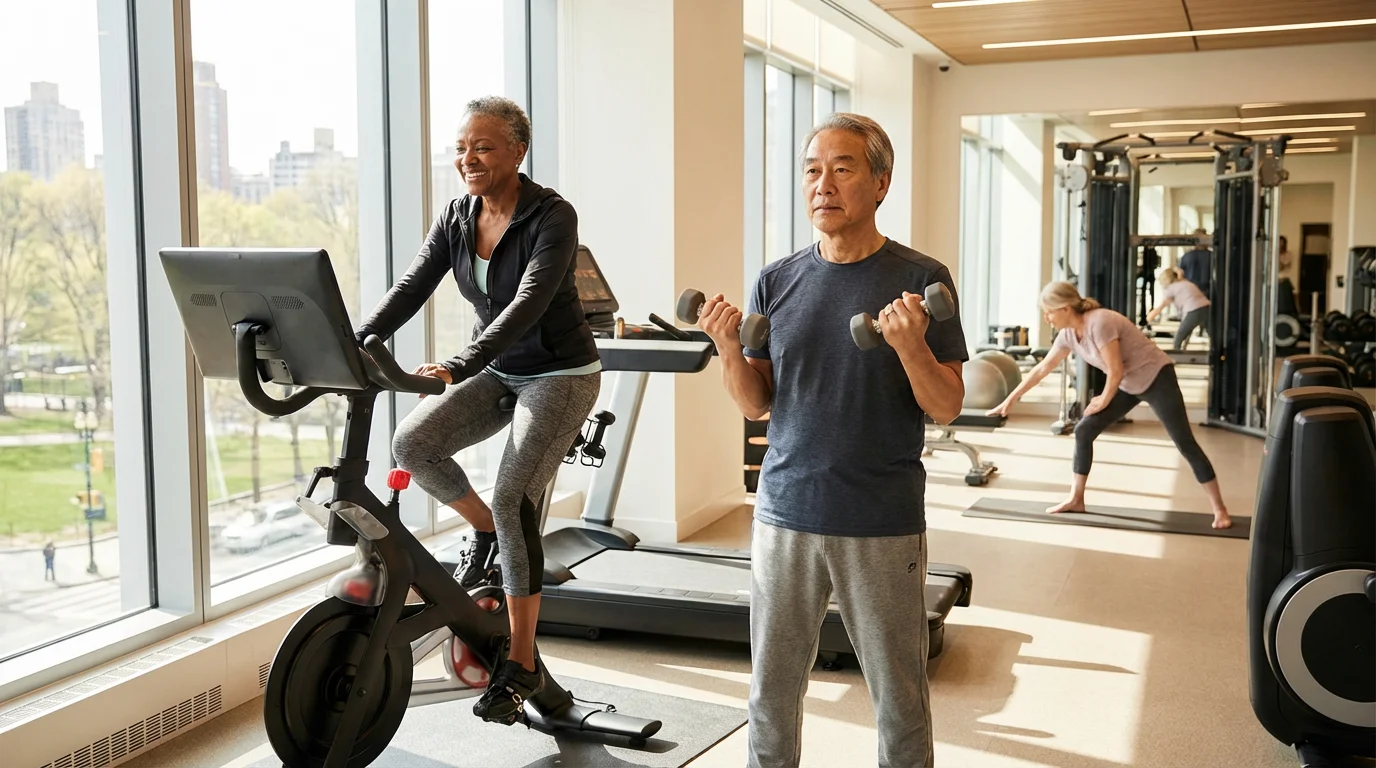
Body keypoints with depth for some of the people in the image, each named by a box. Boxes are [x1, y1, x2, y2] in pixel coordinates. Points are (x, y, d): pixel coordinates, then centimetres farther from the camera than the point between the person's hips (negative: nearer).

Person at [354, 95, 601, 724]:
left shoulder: (552, 217, -19)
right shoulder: (457, 217, 0)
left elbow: (528, 303, -32)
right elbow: (412, 287, -7)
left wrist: (458, 365, -45)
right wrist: (357, 344, -24)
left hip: (560, 372, -6)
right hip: (497, 370, 6)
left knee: (513, 498, -18)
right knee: (412, 442, -16)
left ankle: (521, 662, -6)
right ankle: (483, 531, 13)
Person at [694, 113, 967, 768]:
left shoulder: (921, 279, -4)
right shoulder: (777, 282, 5)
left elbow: (946, 408, -5)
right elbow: (756, 405, 7)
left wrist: (912, 347, -23)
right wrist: (729, 348, -11)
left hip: (884, 527, -2)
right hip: (785, 516, 3)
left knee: (899, 700, 10)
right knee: (772, 694, 13)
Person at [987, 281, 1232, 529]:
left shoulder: (1100, 323, -29)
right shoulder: (1069, 334, -4)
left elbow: (1116, 372, -25)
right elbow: (1042, 369, 5)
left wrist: (1104, 401, -8)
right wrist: (1010, 399, 9)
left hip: (1156, 378, -8)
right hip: (1128, 385, 8)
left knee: (1184, 443, -7)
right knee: (1084, 431, 1)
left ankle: (1219, 509, 1)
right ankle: (1076, 500, 10)